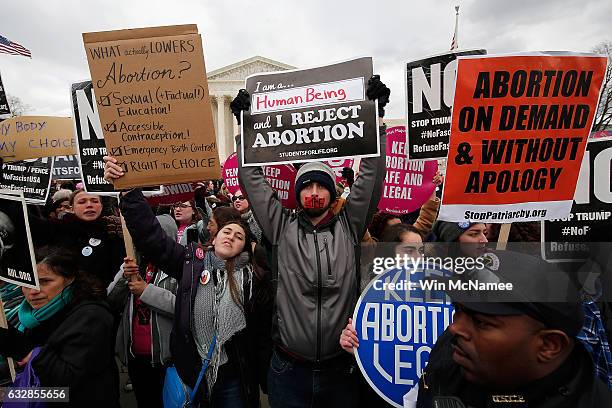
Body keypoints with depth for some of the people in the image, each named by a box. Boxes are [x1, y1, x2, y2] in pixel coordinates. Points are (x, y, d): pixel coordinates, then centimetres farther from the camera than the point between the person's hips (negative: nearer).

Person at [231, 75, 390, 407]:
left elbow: (372, 175, -5)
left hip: (340, 368, 1)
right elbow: (252, 178, 0)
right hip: (288, 368, 0)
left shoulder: (349, 227, -1)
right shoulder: (281, 228, -1)